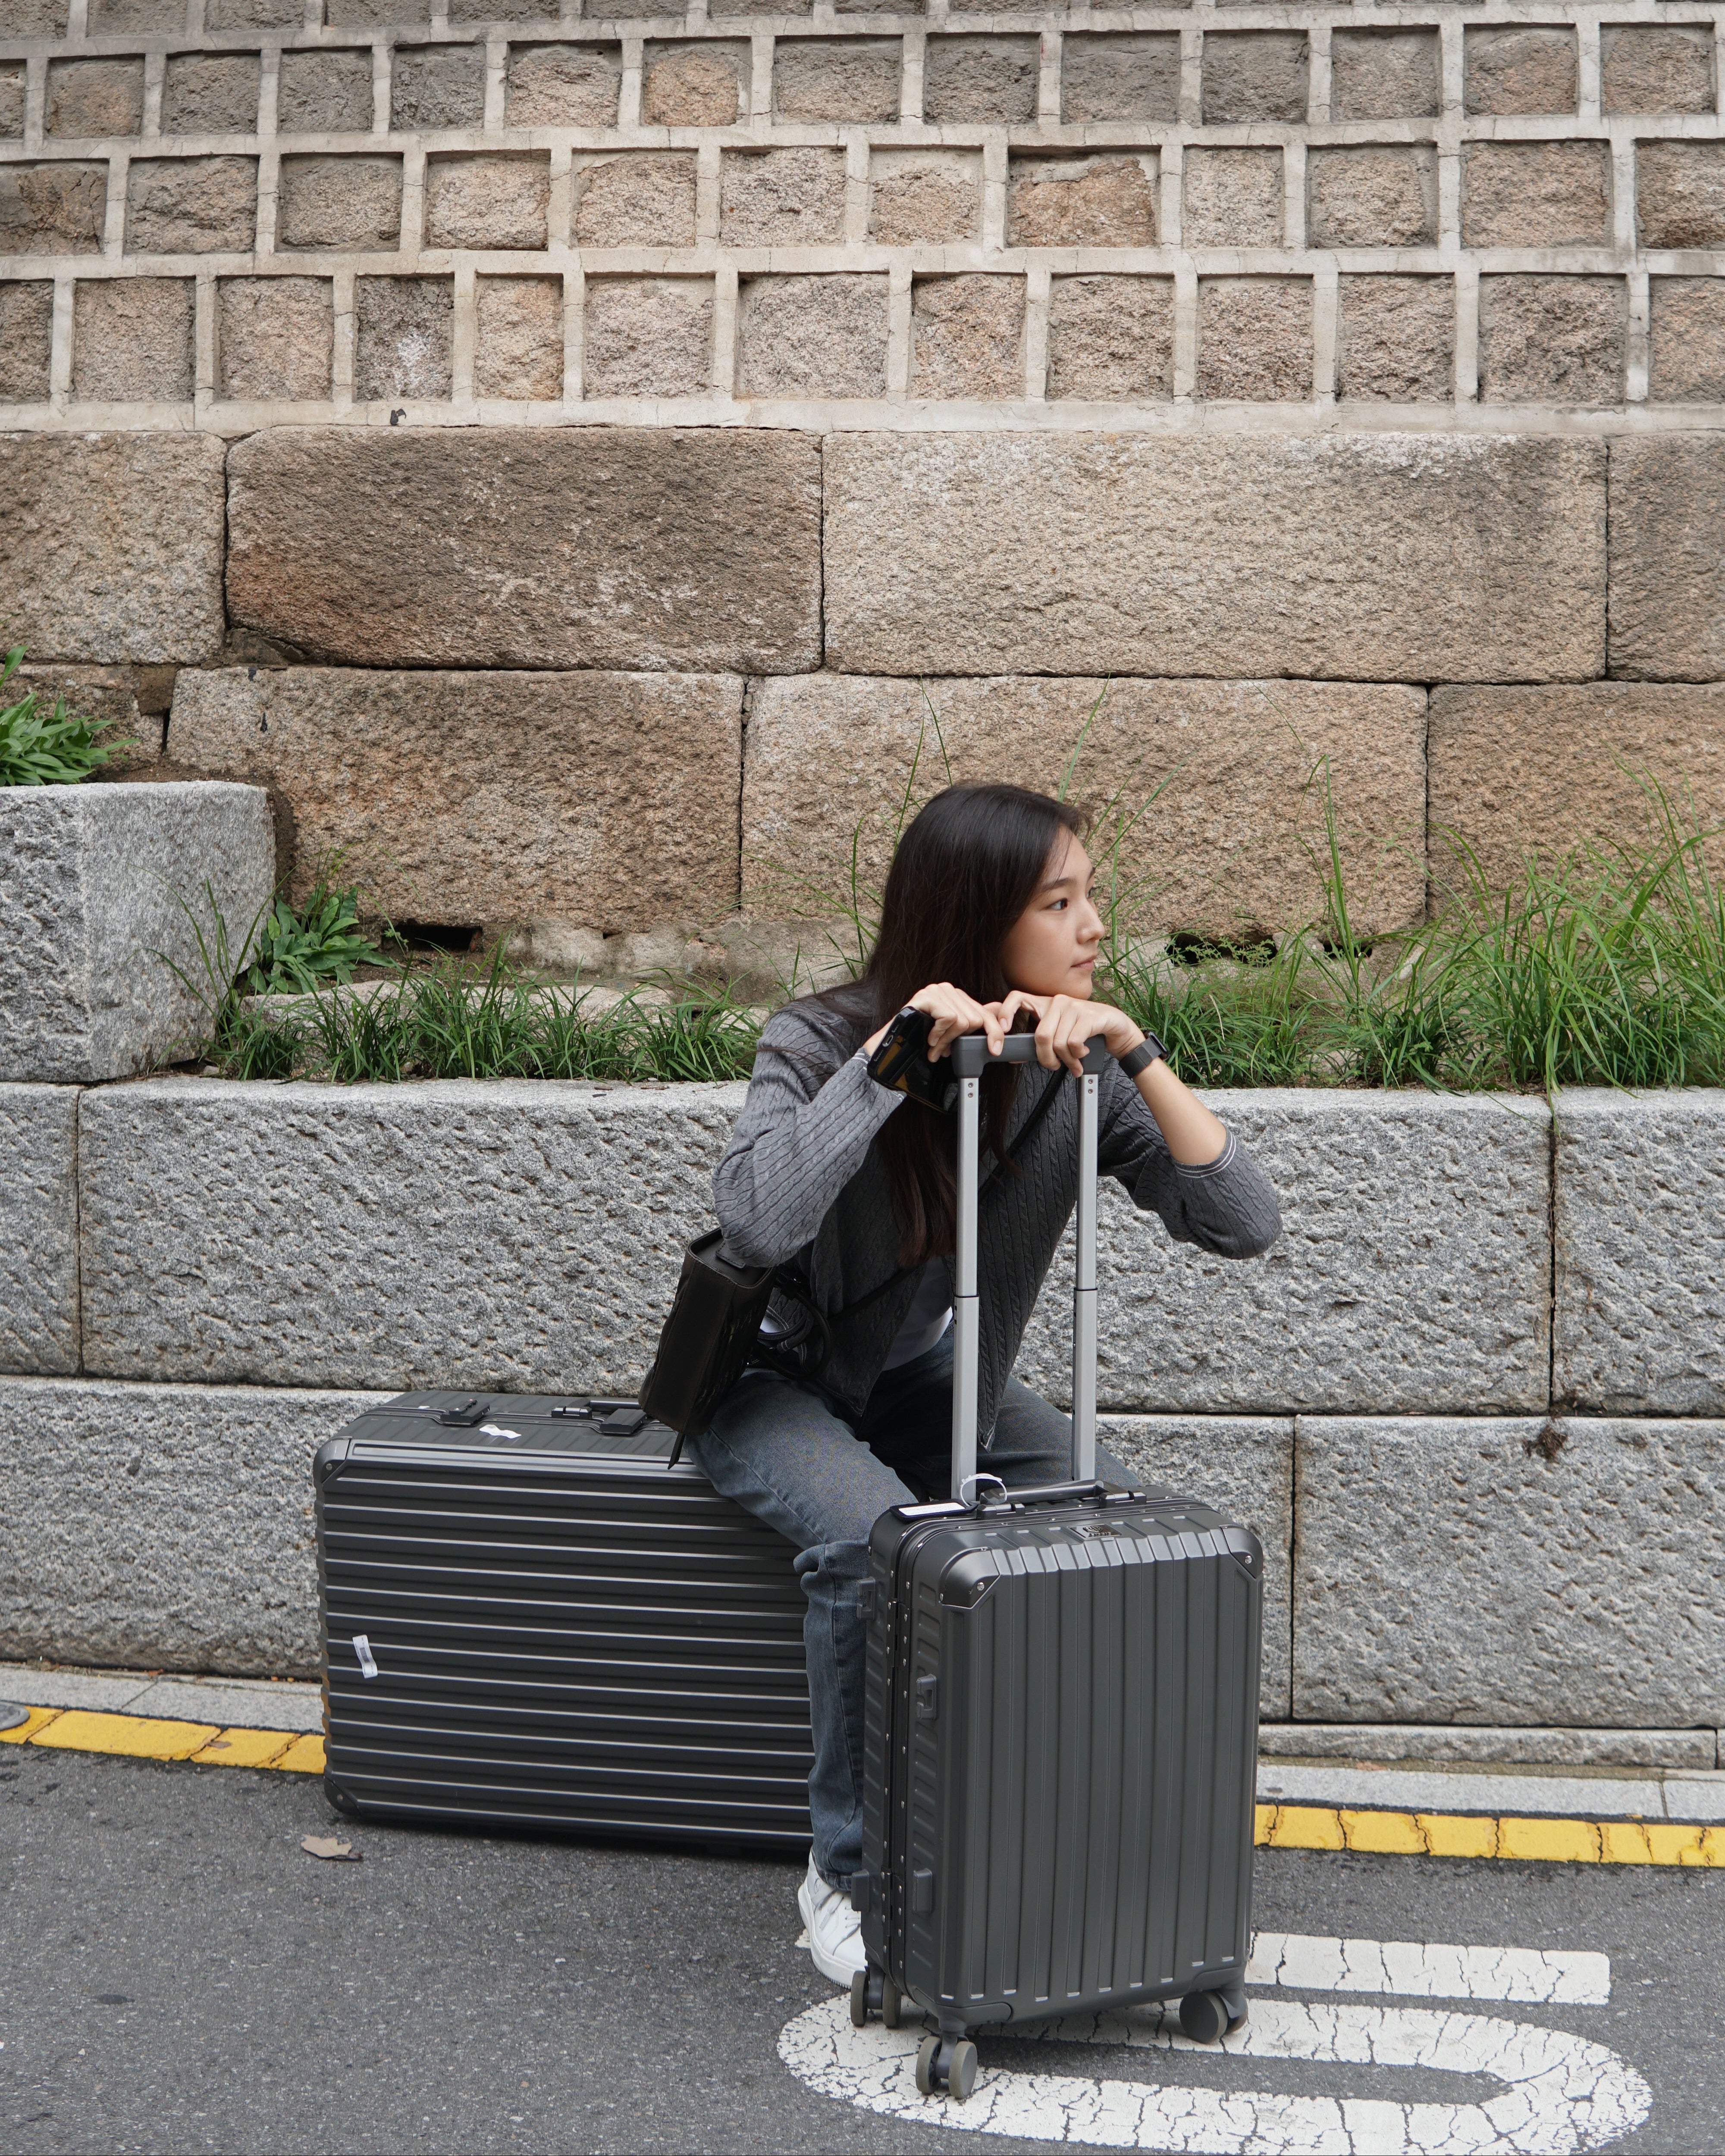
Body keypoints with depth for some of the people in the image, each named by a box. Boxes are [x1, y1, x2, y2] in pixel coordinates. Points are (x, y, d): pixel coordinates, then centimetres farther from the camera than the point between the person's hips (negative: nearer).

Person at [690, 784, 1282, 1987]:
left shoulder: (1076, 1070, -11)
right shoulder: (823, 1042, -22)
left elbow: (1246, 1226, -21)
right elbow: (758, 1225, -40)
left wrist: (1135, 1051, -30)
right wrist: (890, 1053, -39)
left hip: (932, 1380, 4)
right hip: (778, 1382, -4)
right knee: (874, 1533, -34)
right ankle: (850, 1870, -15)